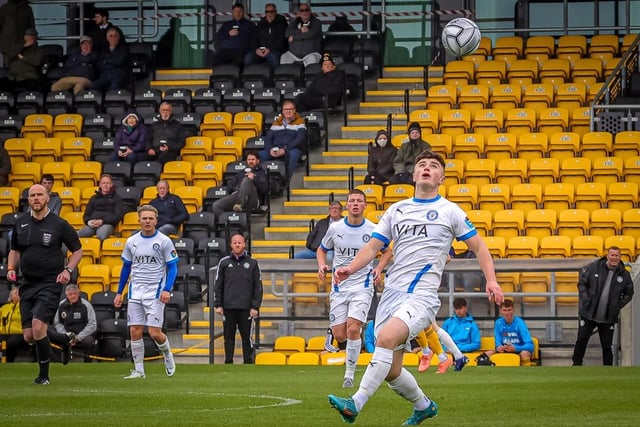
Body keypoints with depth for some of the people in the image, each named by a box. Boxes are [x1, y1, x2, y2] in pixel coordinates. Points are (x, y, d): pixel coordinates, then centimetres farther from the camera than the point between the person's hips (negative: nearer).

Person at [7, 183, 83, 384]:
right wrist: (11, 269, 4)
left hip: (50, 284, -5)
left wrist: (67, 270, -9)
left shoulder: (59, 224, -4)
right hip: (27, 283, 5)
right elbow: (15, 250, 22)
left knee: (38, 326, -20)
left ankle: (44, 375, -7)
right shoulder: (20, 223, 8)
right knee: (28, 336, 0)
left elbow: (77, 250, 6)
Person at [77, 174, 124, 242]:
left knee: (101, 235, -43)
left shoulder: (116, 198, 18)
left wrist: (102, 221, -9)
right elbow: (86, 214, 25)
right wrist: (88, 221, -2)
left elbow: (118, 215, 6)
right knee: (76, 236, -31)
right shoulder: (94, 198, 30)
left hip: (107, 224, -3)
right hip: (92, 225, 3)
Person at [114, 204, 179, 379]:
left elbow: (172, 267, -2)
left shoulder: (164, 241, -4)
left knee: (155, 333, -10)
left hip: (155, 291, -4)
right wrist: (119, 292, 13)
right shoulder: (131, 241, 8)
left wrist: (167, 289, -16)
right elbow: (126, 268, 17)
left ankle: (167, 354, 21)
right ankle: (138, 370, 7)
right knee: (135, 331, -1)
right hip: (135, 291, 4)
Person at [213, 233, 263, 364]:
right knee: (229, 337, 5)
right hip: (228, 307, 1)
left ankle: (248, 362, 5)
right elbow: (218, 285, 8)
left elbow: (258, 287, 4)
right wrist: (218, 305, 1)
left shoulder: (252, 263, 5)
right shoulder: (224, 263, 7)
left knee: (247, 337, 0)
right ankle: (228, 362, 11)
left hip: (246, 308, -1)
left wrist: (255, 307, -3)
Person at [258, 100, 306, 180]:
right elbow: (268, 138, 14)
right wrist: (270, 149, -10)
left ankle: (288, 178, -42)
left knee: (292, 154, -41)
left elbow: (300, 139, -7)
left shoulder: (299, 122, 6)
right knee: (260, 155, -23)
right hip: (275, 149, 4)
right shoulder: (276, 122, 20)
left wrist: (285, 150, -19)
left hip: (292, 149, -4)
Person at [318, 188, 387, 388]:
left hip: (362, 285, -2)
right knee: (340, 336, -3)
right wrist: (322, 266, -4)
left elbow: (387, 251, 13)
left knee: (353, 329, -19)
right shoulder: (335, 228, 0)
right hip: (339, 287, 2)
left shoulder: (373, 230, -4)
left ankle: (350, 374, -6)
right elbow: (322, 250, 16)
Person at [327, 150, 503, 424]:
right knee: (391, 371, 2)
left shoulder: (450, 211, 5)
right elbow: (373, 246, 12)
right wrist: (350, 269, -6)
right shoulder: (397, 210, 15)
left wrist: (491, 280, -7)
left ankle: (355, 404, -31)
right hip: (391, 292, 5)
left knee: (387, 336, -31)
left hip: (422, 295, -5)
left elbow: (478, 247, 7)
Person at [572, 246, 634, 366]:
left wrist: (618, 305, -1)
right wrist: (585, 300, -9)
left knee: (607, 346, 7)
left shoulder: (624, 275, -2)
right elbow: (582, 283, 2)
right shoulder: (594, 267, -6)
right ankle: (576, 365, 23)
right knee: (581, 341, 6)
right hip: (588, 314, -1)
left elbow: (629, 293, 11)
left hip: (608, 319, 1)